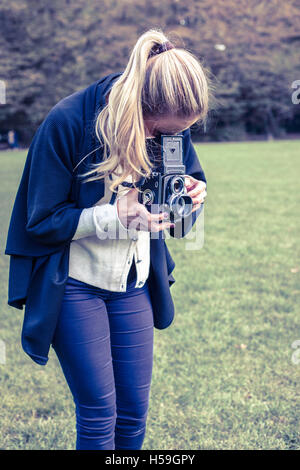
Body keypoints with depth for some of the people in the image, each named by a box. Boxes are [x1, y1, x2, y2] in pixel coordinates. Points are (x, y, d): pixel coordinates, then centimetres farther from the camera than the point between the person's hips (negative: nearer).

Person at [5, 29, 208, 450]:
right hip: (74, 285, -4)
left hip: (134, 284, 5)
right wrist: (117, 217, -29)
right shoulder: (68, 122, -21)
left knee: (135, 411, 10)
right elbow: (42, 221, -16)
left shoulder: (170, 123, -7)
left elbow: (195, 179, 10)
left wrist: (193, 195, -15)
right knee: (99, 412, 0)